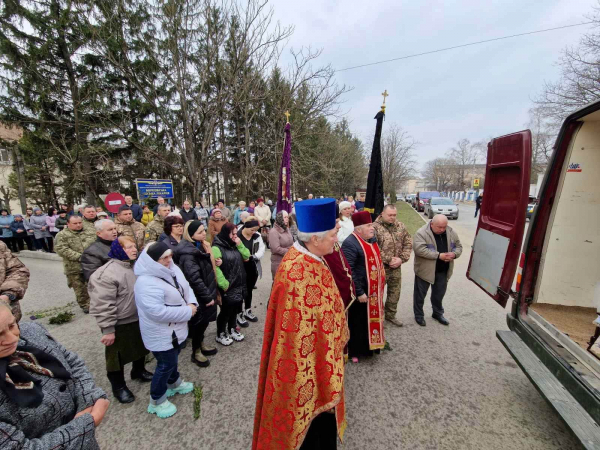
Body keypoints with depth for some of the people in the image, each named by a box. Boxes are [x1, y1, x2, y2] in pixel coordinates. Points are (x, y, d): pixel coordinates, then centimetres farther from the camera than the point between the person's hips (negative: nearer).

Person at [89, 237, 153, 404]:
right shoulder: (107, 273, -25)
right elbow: (102, 305, -23)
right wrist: (108, 329, -19)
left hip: (138, 319, 7)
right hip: (119, 324, -7)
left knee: (140, 347, 25)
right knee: (118, 356, 14)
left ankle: (139, 371, 50)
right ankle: (118, 386, 37)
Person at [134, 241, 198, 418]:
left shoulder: (172, 269, -3)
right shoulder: (147, 283, -31)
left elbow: (186, 287, 6)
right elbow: (158, 312, -35)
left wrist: (192, 303, -14)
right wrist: (188, 311, -26)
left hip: (175, 329, 8)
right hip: (161, 334, -8)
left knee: (173, 358, 28)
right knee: (166, 364, 11)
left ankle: (174, 383, 53)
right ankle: (157, 401, 35)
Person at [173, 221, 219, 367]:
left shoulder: (201, 245, 5)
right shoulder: (188, 253, -25)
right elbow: (194, 278, -28)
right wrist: (207, 297, -22)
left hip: (207, 292, 9)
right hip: (198, 295, -8)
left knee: (204, 321, 22)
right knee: (199, 323, 9)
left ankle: (201, 343, 43)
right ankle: (196, 352, 30)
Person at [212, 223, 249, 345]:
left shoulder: (235, 245, 9)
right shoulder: (217, 248, -16)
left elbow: (246, 256, 6)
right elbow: (215, 267, -23)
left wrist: (240, 245, -7)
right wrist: (224, 284, -23)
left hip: (238, 285, 7)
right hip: (227, 287, -7)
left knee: (235, 308, 20)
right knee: (226, 310, 7)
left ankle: (232, 330, 40)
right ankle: (220, 334, 29)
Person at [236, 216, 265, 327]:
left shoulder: (257, 235, -3)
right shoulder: (237, 236, -19)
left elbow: (262, 249, -6)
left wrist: (253, 257, -19)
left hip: (253, 268, 5)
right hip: (241, 269, -5)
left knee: (249, 290, 21)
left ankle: (248, 311, 40)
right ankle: (239, 314, 29)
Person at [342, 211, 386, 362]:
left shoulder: (372, 239, 5)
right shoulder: (350, 243, -23)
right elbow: (348, 271, -26)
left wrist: (381, 281, 16)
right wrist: (359, 292, -23)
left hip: (373, 290, 9)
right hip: (360, 291, -8)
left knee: (371, 319, 23)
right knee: (357, 321, 9)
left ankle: (369, 346, 44)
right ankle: (354, 350, 30)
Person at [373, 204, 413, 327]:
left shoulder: (401, 226, 3)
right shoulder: (375, 227, -16)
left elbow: (408, 243, 4)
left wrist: (402, 259, -9)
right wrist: (388, 260, -19)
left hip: (396, 267, 6)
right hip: (380, 267, -5)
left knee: (395, 293, 19)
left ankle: (390, 315, 39)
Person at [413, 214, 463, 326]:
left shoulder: (451, 232, 0)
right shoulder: (422, 233, -20)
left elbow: (459, 246, 9)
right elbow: (419, 249, -29)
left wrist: (454, 254, -13)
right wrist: (439, 255, -28)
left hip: (443, 271, 5)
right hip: (425, 270, -5)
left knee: (439, 294, 21)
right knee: (420, 294, 10)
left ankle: (438, 313, 41)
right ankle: (419, 315, 28)